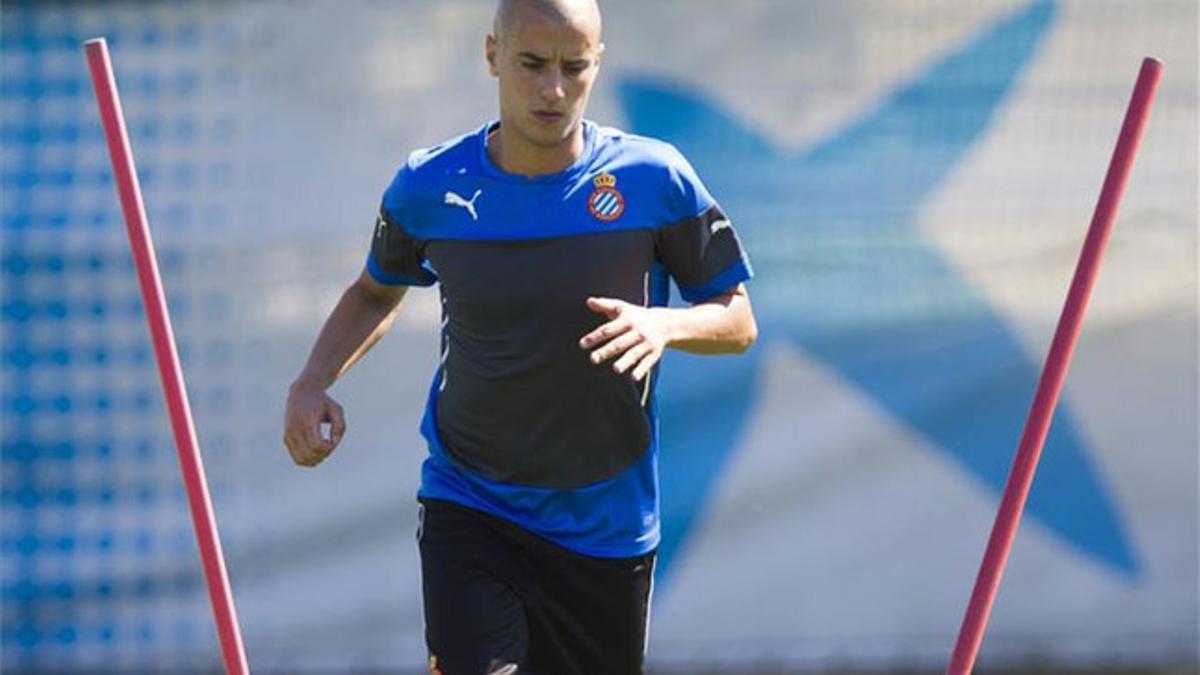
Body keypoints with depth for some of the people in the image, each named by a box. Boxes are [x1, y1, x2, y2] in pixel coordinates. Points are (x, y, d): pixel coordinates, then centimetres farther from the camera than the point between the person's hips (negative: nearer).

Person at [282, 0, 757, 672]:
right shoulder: (429, 186, -5)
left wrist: (665, 325, -22)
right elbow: (377, 291, 16)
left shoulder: (653, 178, -9)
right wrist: (312, 383, -1)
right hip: (467, 509, -1)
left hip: (606, 523, 1)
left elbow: (738, 320, 0)